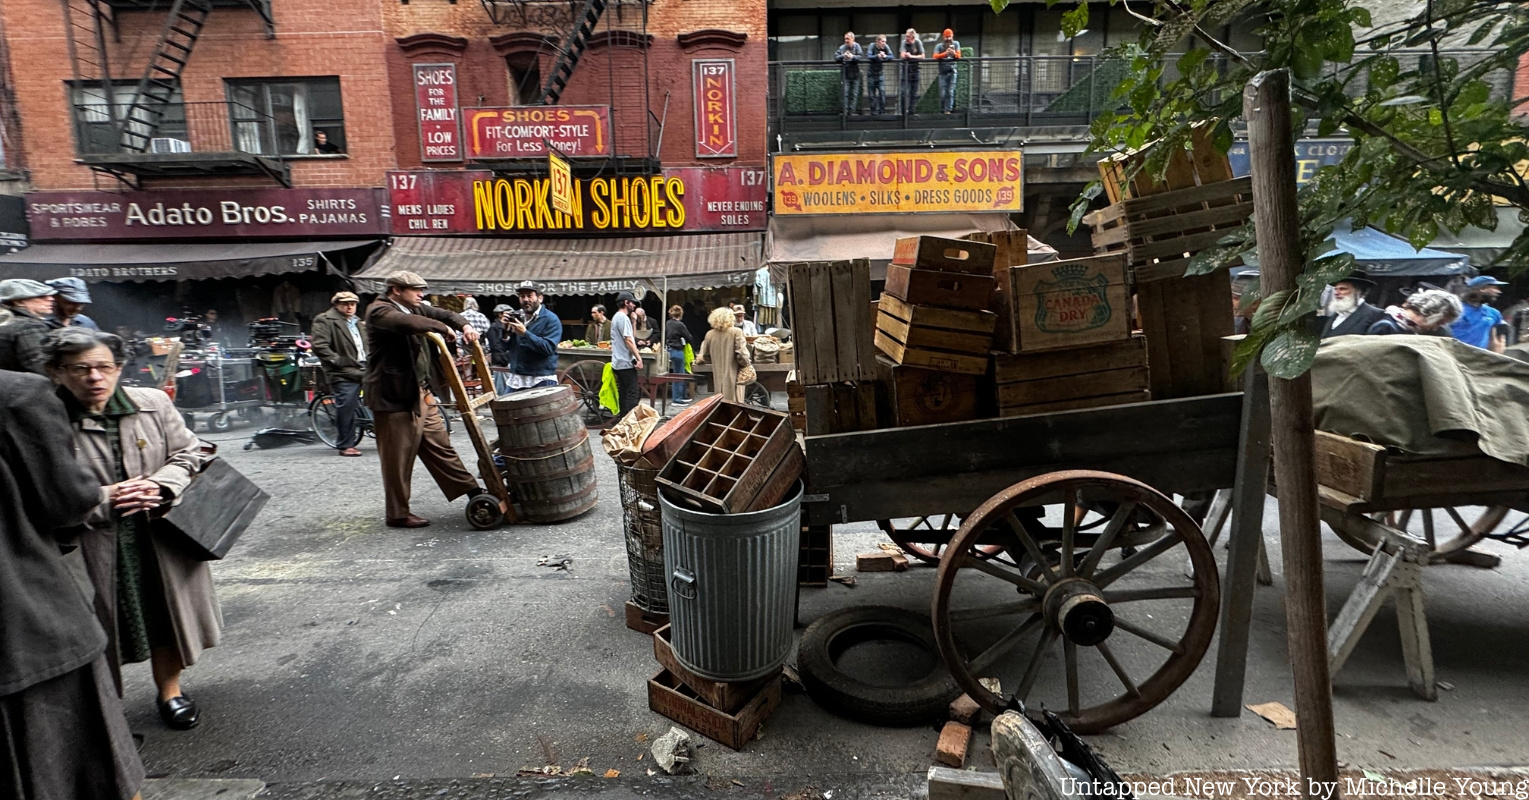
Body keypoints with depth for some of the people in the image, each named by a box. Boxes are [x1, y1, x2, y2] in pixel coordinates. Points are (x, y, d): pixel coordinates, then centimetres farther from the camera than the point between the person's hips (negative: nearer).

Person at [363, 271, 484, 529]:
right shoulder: (378, 311, -13)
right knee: (398, 457, 1)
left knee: (439, 446, 13)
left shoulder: (414, 309, 12)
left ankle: (473, 492, 18)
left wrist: (464, 326, -6)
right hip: (392, 395, -8)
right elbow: (407, 323, -33)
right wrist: (442, 328, -21)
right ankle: (397, 514, 12)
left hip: (420, 392, 9)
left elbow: (442, 314, 15)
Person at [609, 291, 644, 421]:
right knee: (632, 393, -9)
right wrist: (639, 358, -20)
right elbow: (628, 340, -20)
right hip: (626, 362, -10)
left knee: (623, 393, 13)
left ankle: (623, 419, 18)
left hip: (619, 362, 10)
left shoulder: (617, 317, 19)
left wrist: (633, 321, 16)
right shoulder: (623, 318, -14)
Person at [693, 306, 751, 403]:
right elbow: (741, 353, -14)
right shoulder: (736, 332, -9)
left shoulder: (710, 334, 4)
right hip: (732, 376, -4)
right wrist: (746, 364, 3)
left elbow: (705, 356, 11)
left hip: (718, 376, 4)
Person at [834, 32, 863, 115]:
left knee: (854, 94, 3)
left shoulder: (857, 46, 2)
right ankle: (844, 111, -4)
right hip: (845, 74, -1)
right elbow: (836, 56, -6)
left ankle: (852, 111, 8)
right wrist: (843, 56, -23)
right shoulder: (842, 47, 2)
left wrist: (852, 57, -23)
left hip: (855, 74, 1)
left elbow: (861, 56, -9)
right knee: (844, 93, -6)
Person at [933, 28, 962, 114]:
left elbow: (959, 56, 3)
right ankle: (942, 110, 7)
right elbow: (935, 56, -9)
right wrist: (945, 53, -23)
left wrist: (954, 53, -19)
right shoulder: (939, 46, 8)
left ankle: (948, 110, -6)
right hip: (943, 72, -1)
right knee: (943, 93, -6)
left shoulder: (956, 44, 13)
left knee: (950, 92, -7)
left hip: (952, 71, 1)